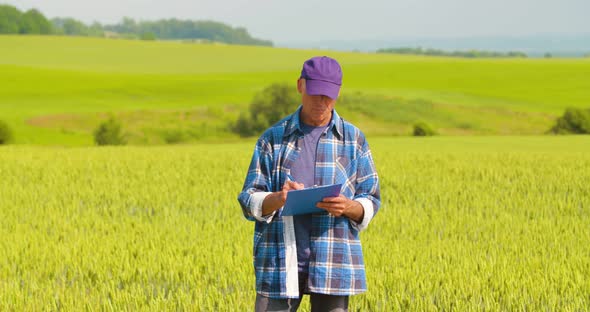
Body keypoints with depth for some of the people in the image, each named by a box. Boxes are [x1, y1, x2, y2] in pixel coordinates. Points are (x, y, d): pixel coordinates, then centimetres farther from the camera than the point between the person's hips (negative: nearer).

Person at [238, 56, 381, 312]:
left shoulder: (354, 139, 8)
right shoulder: (273, 138, 7)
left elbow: (370, 203, 8)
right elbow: (249, 202, 4)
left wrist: (348, 207, -15)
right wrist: (278, 199, -19)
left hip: (334, 263, 0)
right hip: (280, 261, 0)